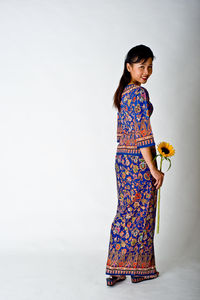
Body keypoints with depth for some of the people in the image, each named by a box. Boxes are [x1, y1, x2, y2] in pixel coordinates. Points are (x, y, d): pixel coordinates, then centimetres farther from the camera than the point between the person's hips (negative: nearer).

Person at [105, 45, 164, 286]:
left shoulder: (123, 92, 13)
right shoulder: (139, 93, -15)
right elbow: (142, 133, -20)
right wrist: (153, 169, -18)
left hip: (122, 158, 9)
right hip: (139, 159, -9)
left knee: (125, 211, 13)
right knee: (141, 214, 4)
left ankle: (116, 270, 18)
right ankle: (140, 269, 17)